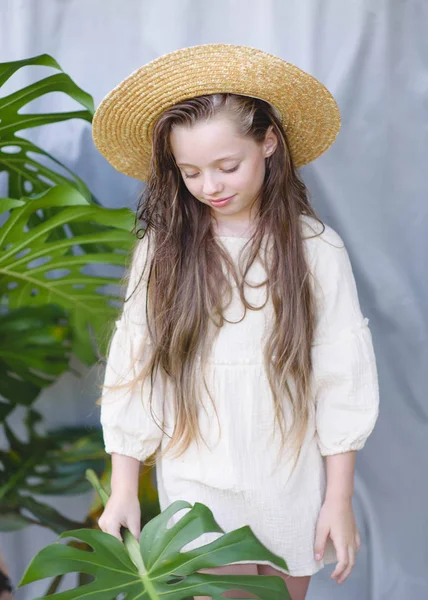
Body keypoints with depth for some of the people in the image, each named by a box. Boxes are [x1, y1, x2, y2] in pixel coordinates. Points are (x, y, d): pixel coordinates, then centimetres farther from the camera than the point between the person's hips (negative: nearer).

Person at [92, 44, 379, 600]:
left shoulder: (316, 250, -6)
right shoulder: (162, 251, -4)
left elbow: (342, 381, -3)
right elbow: (132, 371, -2)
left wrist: (339, 499, -1)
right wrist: (123, 490, -3)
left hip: (292, 489, 0)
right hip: (197, 487, 0)